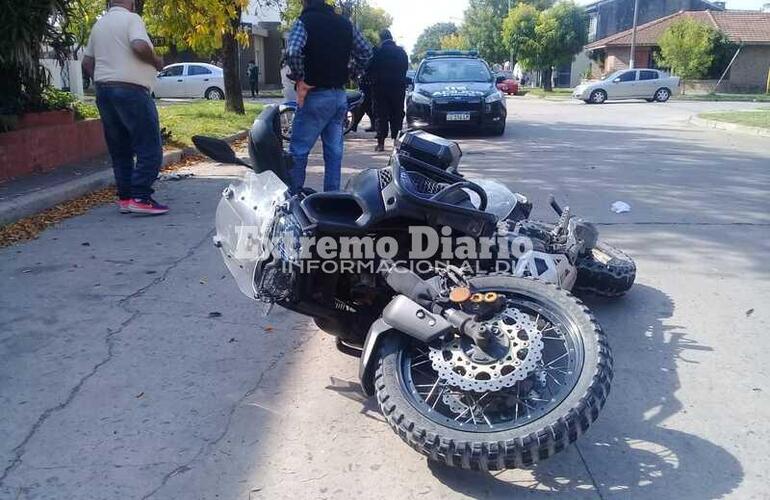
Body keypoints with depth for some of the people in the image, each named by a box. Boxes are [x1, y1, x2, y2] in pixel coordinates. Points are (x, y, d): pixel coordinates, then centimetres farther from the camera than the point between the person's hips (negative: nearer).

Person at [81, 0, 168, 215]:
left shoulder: (99, 24, 19)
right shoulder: (131, 19, -4)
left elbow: (87, 62, 20)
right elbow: (140, 46, -21)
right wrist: (156, 61, -4)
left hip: (104, 91, 8)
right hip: (131, 90, -8)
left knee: (120, 150, 12)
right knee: (150, 148, -7)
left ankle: (124, 198, 12)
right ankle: (140, 198, -15)